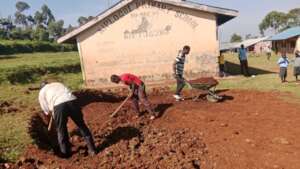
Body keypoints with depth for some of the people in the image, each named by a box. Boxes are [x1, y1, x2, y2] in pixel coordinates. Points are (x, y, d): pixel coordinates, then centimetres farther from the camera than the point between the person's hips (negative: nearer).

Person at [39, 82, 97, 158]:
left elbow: (47, 111, 25)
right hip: (72, 101, 3)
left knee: (61, 130, 18)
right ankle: (92, 149, 23)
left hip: (58, 105, -3)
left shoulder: (42, 92, 28)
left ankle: (65, 153, 32)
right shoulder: (58, 84, 39)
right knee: (81, 125, 16)